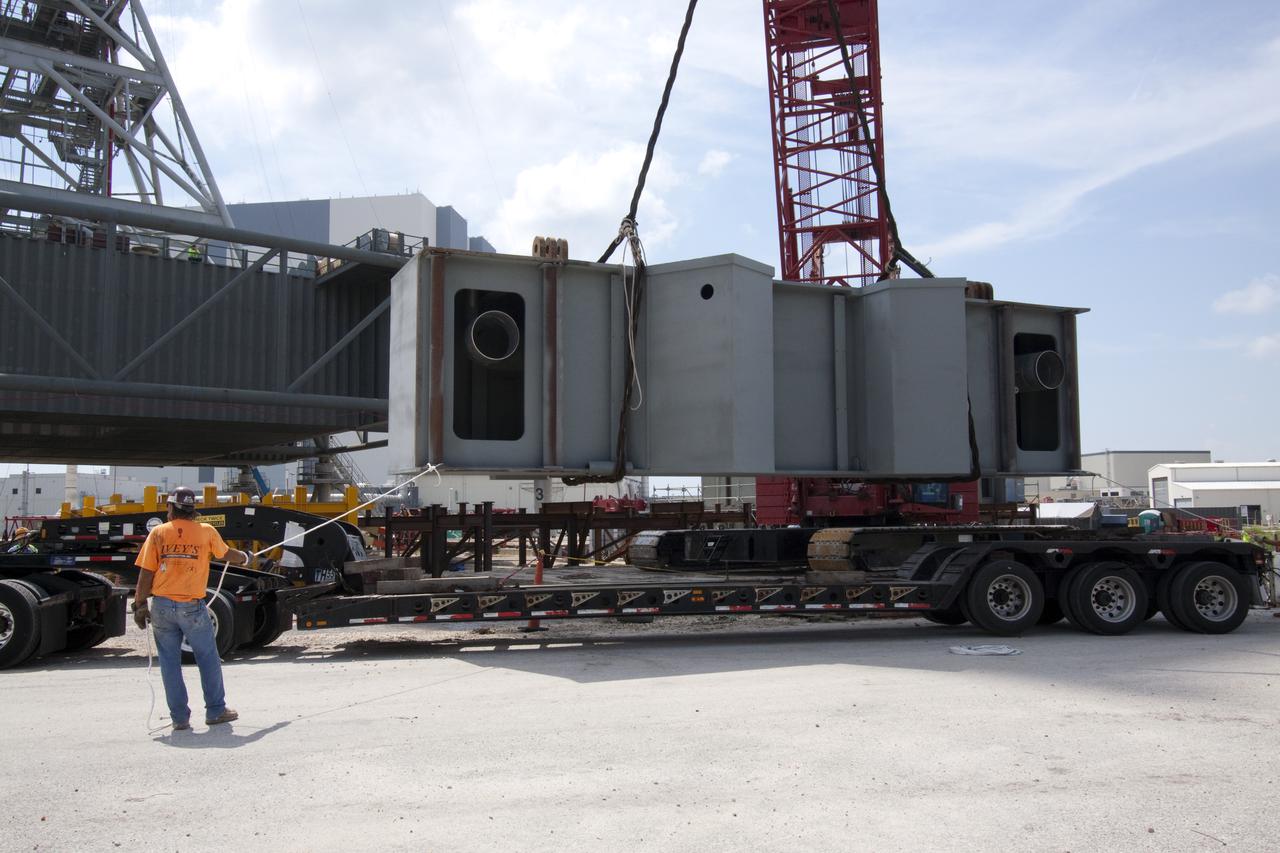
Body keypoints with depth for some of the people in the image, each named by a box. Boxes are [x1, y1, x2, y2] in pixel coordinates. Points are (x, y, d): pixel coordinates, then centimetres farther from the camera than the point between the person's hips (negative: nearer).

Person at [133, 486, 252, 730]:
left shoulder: (158, 533, 1)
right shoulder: (206, 531, 2)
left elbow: (146, 573, -1)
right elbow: (226, 553, 20)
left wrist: (139, 604, 6)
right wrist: (244, 557, 40)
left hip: (161, 605, 1)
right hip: (192, 606, -1)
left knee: (169, 662, 9)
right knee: (208, 658, 11)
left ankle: (179, 717, 14)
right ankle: (216, 710, 18)